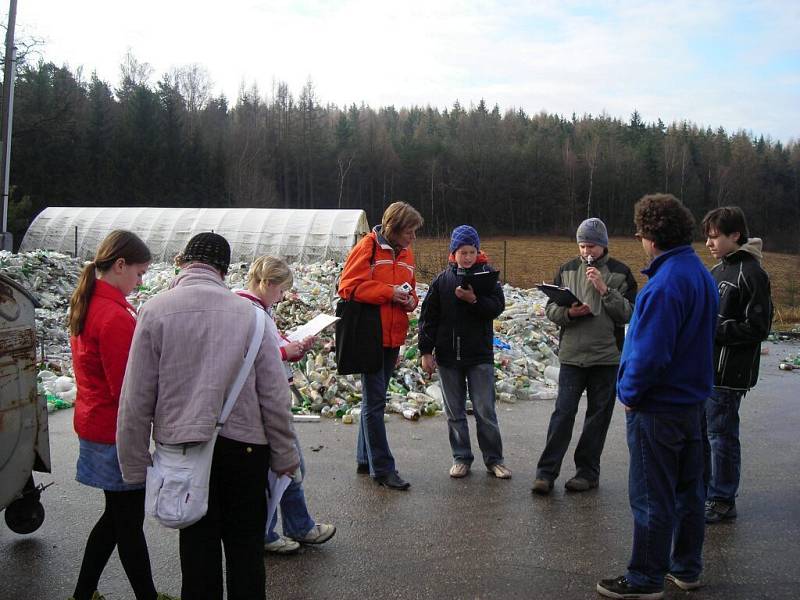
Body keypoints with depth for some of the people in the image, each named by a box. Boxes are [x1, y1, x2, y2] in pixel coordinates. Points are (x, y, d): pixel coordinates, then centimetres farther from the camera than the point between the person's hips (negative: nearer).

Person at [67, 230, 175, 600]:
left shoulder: (86, 304, 5)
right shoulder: (116, 316, -24)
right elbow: (129, 390, -23)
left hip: (96, 424, 9)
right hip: (116, 432, -9)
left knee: (116, 515, 21)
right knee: (129, 521, 6)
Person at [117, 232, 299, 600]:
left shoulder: (156, 310, -7)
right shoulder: (249, 312, -6)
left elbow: (137, 399, -6)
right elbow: (275, 395, -4)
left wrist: (135, 466, 4)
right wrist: (284, 458, 7)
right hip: (244, 447, 0)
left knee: (198, 549, 14)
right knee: (246, 549, 16)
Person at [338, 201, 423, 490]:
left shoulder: (405, 254, 13)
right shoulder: (367, 247, -8)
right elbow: (349, 286, -14)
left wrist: (410, 300, -1)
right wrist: (390, 292, -18)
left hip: (393, 337, 7)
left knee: (374, 400, 15)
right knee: (375, 402, -3)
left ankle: (365, 459, 26)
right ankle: (383, 468, 3)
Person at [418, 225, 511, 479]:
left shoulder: (487, 275, 0)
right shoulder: (442, 279, 2)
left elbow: (498, 306, -8)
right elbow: (428, 317, 3)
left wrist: (474, 300, -24)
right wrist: (426, 351, -1)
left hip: (480, 355, -2)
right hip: (447, 355, 2)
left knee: (485, 411, 2)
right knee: (454, 411, 9)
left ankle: (494, 459, 14)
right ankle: (461, 458, 21)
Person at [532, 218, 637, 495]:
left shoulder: (620, 273, 0)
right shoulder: (567, 270, 7)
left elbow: (629, 314, -7)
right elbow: (550, 308, 6)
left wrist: (605, 290, -19)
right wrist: (568, 312, -15)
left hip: (607, 357, -1)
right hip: (571, 355, 1)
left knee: (598, 415, 8)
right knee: (563, 413, -1)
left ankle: (587, 471, 20)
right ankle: (546, 471, 5)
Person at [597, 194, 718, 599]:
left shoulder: (666, 283, -24)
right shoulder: (702, 274, 6)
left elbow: (650, 351, -28)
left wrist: (630, 392, -11)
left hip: (657, 406, -9)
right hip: (692, 399, 9)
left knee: (651, 497, 3)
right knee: (688, 488, 18)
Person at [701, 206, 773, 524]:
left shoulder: (751, 273, -12)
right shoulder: (718, 270, 14)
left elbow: (757, 328, -15)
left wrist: (711, 331, -17)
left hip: (727, 373, -8)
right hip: (705, 368, 8)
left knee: (721, 434, 1)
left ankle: (722, 501, 15)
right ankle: (702, 492, 30)